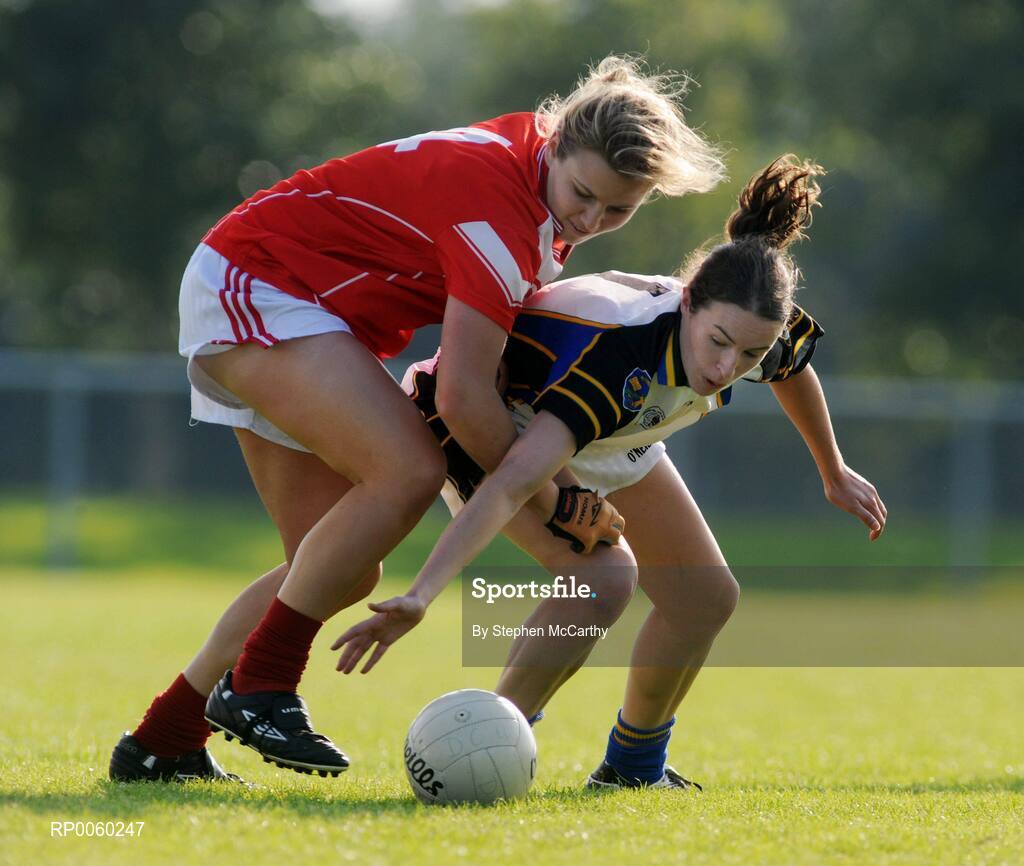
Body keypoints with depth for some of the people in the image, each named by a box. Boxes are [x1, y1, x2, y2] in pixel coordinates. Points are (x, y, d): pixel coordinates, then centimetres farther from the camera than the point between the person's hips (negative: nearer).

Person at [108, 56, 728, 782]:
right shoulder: (501, 207, -28)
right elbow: (464, 398, -28)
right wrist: (550, 501, -15)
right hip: (255, 286, -10)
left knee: (342, 573, 7)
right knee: (408, 470, -27)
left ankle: (159, 743, 13)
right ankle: (258, 685, -19)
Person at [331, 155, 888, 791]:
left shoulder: (765, 332, -25)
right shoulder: (618, 359, -46)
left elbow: (793, 371, 3)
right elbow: (513, 483, -56)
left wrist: (835, 472, 20)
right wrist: (421, 595, -66)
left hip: (614, 438, 7)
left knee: (707, 597, 5)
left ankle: (635, 763, 27)